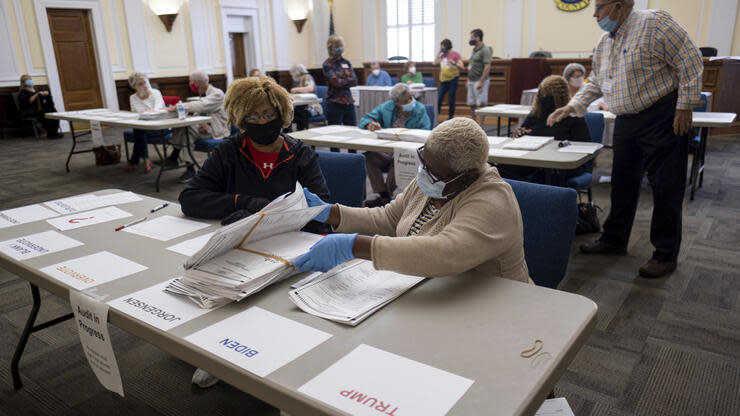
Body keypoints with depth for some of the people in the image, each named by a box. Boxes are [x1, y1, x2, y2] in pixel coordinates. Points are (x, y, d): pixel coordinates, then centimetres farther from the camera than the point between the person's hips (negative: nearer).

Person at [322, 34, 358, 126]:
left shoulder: (346, 62, 12)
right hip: (335, 102, -5)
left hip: (349, 101, 5)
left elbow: (355, 81, 2)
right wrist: (348, 80, 0)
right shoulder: (327, 64, -3)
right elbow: (335, 82, -15)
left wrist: (342, 81, -9)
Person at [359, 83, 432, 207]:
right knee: (369, 156, -26)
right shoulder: (386, 107, 8)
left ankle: (385, 197, -20)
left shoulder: (420, 110, 1)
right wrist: (370, 125, -16)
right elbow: (365, 119, 10)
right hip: (385, 152, 3)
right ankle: (383, 194, -23)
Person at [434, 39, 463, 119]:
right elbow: (435, 63, 2)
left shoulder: (455, 54, -4)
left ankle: (450, 117, 10)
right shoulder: (442, 55, 11)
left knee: (451, 99, 0)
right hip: (443, 80, 4)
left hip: (453, 79, -4)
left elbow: (462, 67, -8)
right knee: (439, 98, 0)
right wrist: (439, 52, 0)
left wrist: (454, 63, -26)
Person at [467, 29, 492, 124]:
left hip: (480, 81, -9)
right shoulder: (474, 50, 16)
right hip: (472, 82, 9)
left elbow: (487, 67, -17)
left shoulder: (485, 50, -10)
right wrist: (468, 79, 16)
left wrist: (481, 81, -22)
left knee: (481, 104, -7)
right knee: (472, 105, 10)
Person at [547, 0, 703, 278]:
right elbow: (595, 83, 18)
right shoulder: (605, 42, 11)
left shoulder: (654, 23, -13)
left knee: (665, 186, -2)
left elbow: (690, 61, -14)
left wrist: (684, 107, -14)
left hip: (661, 118, -7)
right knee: (622, 183, 13)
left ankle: (666, 254, 8)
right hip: (626, 121, 8)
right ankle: (614, 239, 27)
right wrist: (571, 106, 4)